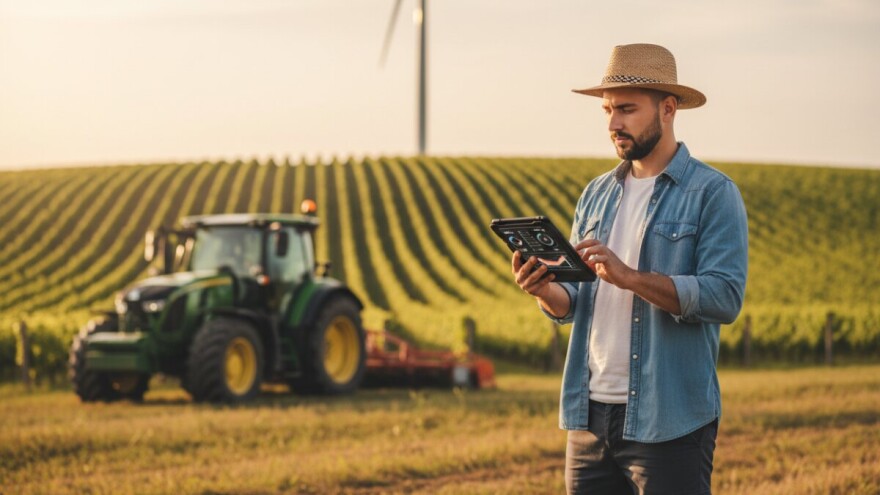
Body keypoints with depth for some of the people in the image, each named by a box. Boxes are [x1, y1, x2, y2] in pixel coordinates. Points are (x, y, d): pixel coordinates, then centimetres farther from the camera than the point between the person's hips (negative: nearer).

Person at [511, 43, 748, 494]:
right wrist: (545, 290, -9)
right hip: (590, 415, 6)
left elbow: (725, 297, -15)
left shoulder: (712, 194, -4)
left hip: (669, 422, -6)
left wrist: (629, 276, -24)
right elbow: (571, 304, 15)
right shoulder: (597, 194, 15)